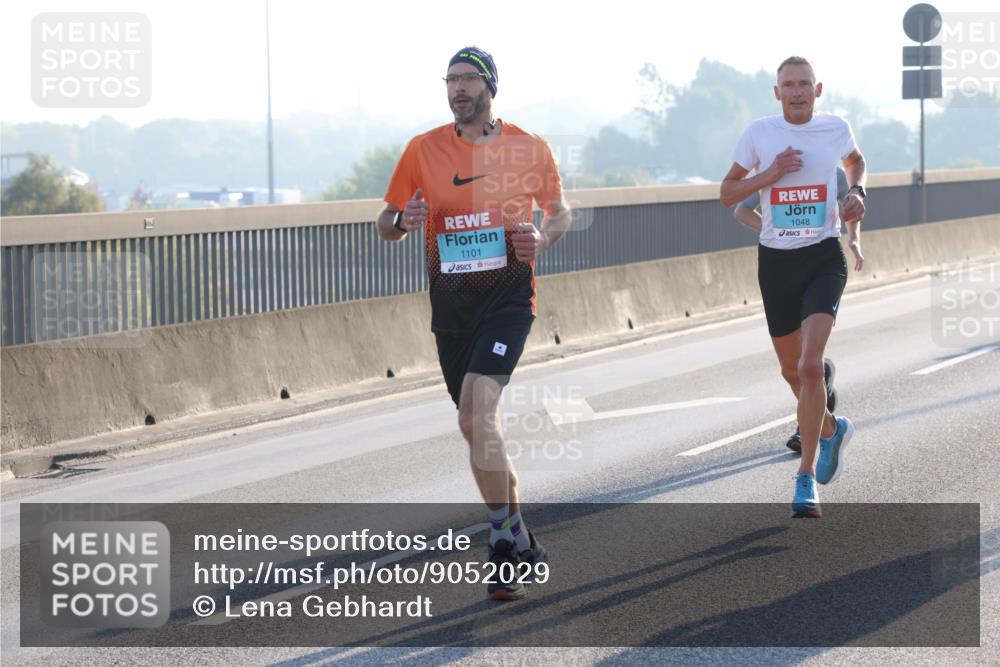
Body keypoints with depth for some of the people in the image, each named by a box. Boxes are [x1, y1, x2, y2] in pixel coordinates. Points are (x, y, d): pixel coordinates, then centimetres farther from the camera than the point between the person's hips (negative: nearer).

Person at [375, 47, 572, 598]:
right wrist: (403, 220, -14)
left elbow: (559, 211, 16)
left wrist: (542, 238, -7)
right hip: (450, 300, 4)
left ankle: (504, 549, -17)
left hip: (508, 294, -4)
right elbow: (385, 224, 10)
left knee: (478, 410, -22)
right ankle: (520, 538, 28)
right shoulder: (423, 150, 4)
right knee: (474, 425, 10)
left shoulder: (529, 149, 1)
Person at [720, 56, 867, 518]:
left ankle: (806, 477, -12)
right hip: (776, 260, 2)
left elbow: (854, 160, 24)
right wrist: (770, 174, -13)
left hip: (824, 258, -2)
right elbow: (727, 194, 2)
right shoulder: (759, 133, -2)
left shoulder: (836, 128, 1)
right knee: (792, 370, 15)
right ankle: (831, 429, 46)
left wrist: (856, 194, 5)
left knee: (810, 366, -19)